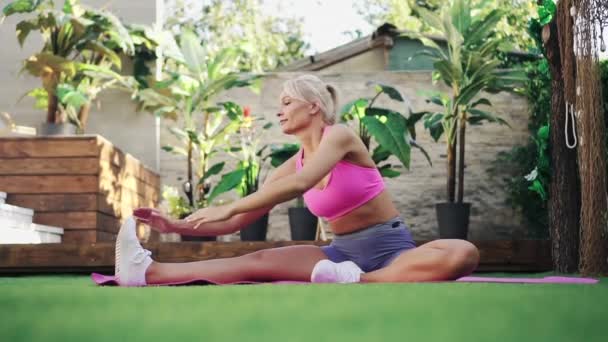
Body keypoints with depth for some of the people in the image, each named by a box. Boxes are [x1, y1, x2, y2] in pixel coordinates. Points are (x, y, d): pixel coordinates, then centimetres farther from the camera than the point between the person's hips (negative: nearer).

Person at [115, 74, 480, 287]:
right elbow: (238, 223, 7)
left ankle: (358, 284, -42)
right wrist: (179, 226, -6)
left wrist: (230, 207, -25)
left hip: (391, 250, -4)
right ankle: (149, 272, -29)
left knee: (464, 254, -35)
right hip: (343, 254, 5)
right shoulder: (293, 165, 8)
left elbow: (300, 184, -27)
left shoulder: (340, 136, -9)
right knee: (262, 260, -16)